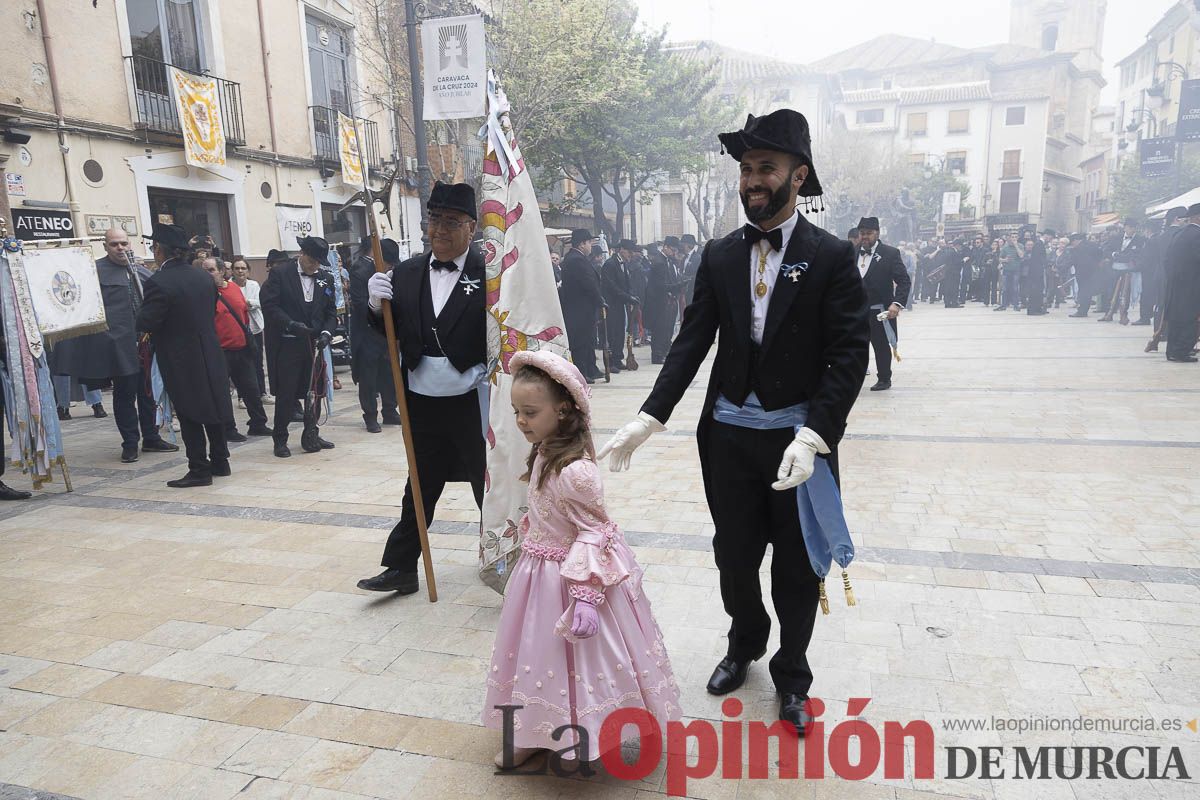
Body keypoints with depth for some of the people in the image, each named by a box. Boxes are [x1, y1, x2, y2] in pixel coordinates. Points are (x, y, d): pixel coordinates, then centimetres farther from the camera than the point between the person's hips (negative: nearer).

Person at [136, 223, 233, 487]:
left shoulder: (158, 283, -17)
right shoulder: (203, 277, 4)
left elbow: (145, 323, -17)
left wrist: (143, 309, 3)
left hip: (182, 360, -7)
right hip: (211, 354, 7)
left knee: (189, 415, 0)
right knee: (213, 406, 14)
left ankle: (199, 470, 4)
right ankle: (220, 461, 23)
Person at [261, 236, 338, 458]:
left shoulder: (326, 278, 9)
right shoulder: (280, 273, -3)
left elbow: (330, 312, 10)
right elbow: (269, 305, -9)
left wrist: (326, 332, -7)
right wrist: (291, 324, -20)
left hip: (314, 344, 4)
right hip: (287, 345, -4)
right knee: (286, 394, 1)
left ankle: (311, 436, 20)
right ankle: (280, 439, 14)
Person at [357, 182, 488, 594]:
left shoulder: (489, 272, -10)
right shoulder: (406, 274, 4)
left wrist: (486, 372, -20)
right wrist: (376, 305, -11)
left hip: (473, 403, -4)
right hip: (422, 405, 4)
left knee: (489, 485, 12)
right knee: (419, 490, 16)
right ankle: (401, 568, 28)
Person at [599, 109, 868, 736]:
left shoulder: (831, 257, -6)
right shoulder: (719, 256, 3)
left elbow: (849, 356, -11)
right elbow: (691, 344, 0)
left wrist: (813, 436, -24)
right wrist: (648, 419, -11)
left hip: (799, 438, -2)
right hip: (729, 434, 3)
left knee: (796, 566, 12)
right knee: (734, 556, 15)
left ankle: (790, 675, 36)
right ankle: (745, 645, 44)